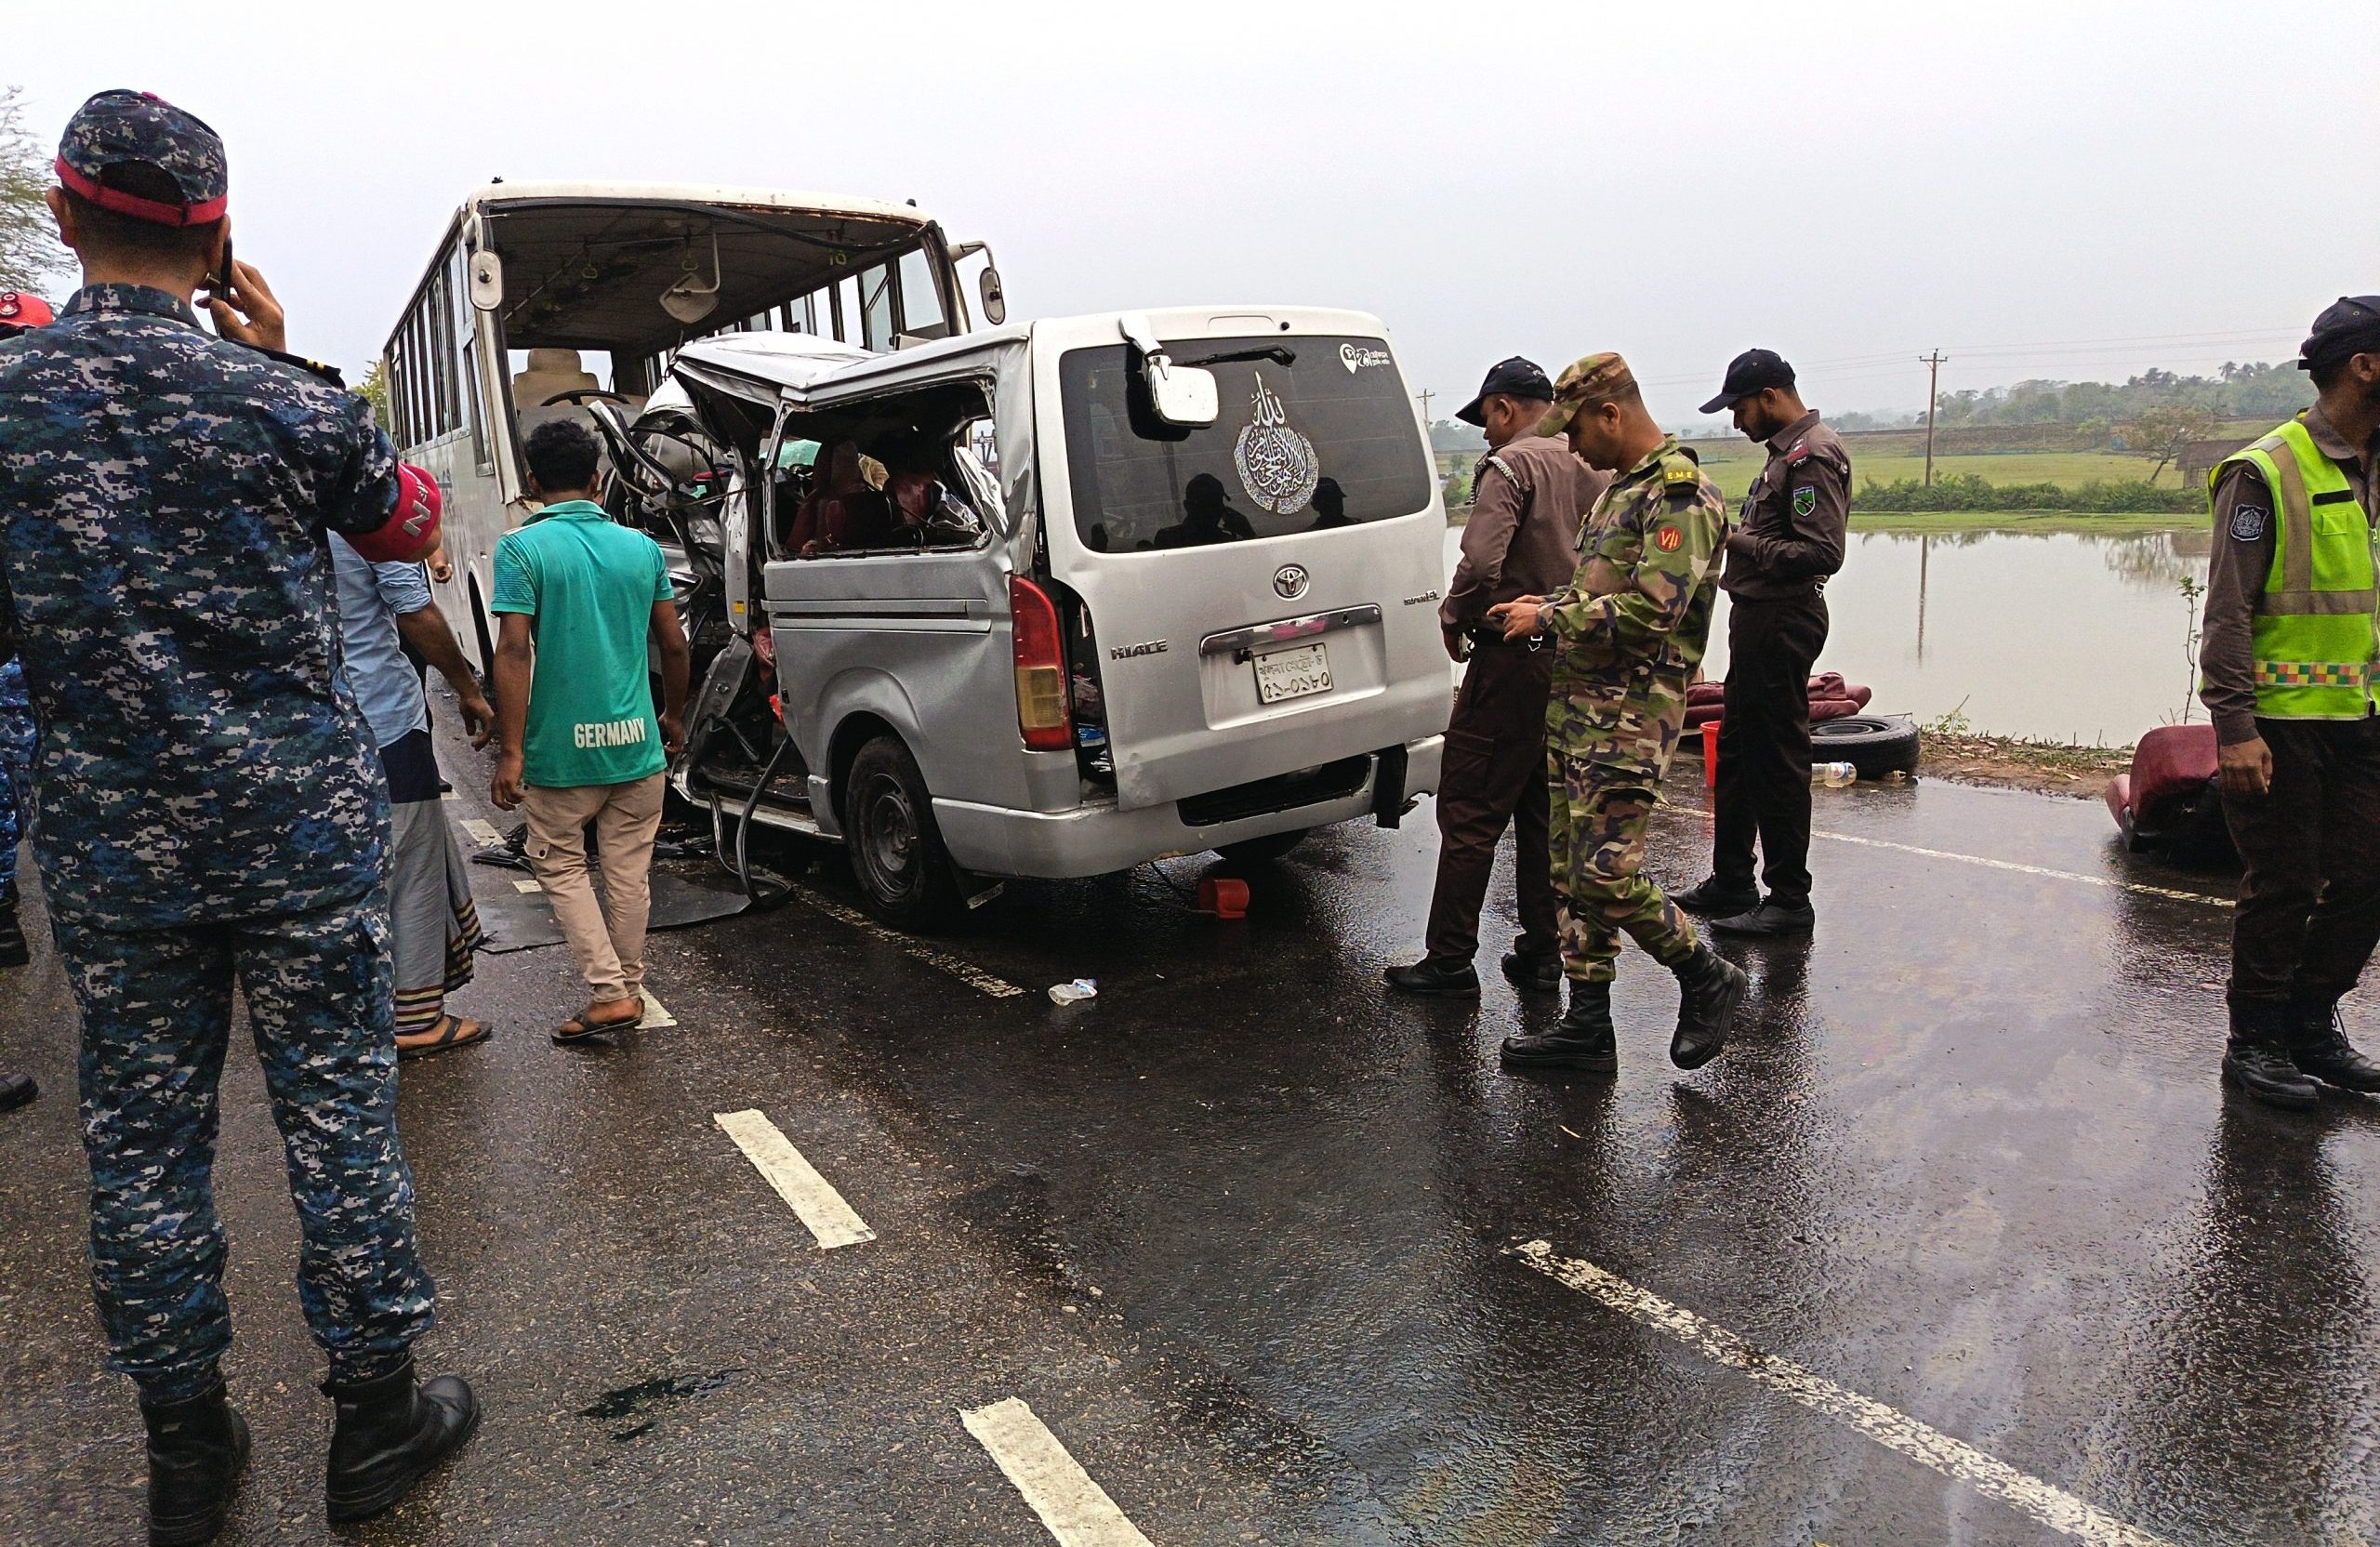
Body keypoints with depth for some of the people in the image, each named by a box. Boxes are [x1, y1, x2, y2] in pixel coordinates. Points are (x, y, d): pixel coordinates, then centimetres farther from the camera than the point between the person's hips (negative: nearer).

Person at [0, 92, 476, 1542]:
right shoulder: (281, 398, -7)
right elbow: (413, 523, 11)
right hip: (302, 825, -2)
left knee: (144, 1137, 13)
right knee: (339, 1112, 7)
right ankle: (376, 1411, 20)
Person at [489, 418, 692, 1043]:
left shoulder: (522, 548, -8)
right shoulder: (641, 547, 4)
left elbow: (513, 651, -16)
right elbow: (673, 645, 8)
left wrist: (510, 751, -14)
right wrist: (673, 716, 23)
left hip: (561, 746, -3)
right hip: (636, 742, 3)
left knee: (559, 864, 12)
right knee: (629, 872, 14)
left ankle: (609, 992, 4)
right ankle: (630, 988, 25)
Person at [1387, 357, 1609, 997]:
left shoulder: (1510, 465, -11)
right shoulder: (1591, 468, 13)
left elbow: (1481, 562, -24)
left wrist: (1453, 618, -7)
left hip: (1513, 660, -8)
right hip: (1577, 658, 8)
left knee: (1469, 810, -1)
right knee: (1544, 811, 15)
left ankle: (1450, 961, 4)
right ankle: (1542, 955, 20)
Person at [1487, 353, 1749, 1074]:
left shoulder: (1681, 495, -13)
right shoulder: (1620, 487, 19)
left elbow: (1651, 611, -23)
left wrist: (1550, 619, -14)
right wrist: (1550, 607, 10)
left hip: (1631, 716, -10)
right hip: (1577, 707, 10)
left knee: (1606, 874, -12)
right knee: (1572, 873, 10)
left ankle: (1708, 980, 13)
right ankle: (1587, 1029, 18)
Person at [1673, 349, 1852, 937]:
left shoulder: (1812, 456, -15)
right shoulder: (1788, 452, 17)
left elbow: (1822, 553, -24)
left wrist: (1739, 543, -19)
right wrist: (1732, 536, 8)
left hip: (1782, 622, -11)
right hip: (1759, 618, 11)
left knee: (1778, 761, -4)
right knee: (1736, 752, 15)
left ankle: (1789, 900, 5)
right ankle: (1731, 883, 26)